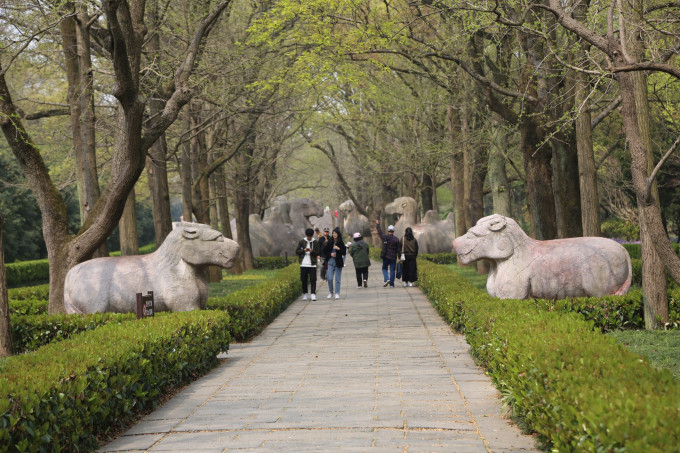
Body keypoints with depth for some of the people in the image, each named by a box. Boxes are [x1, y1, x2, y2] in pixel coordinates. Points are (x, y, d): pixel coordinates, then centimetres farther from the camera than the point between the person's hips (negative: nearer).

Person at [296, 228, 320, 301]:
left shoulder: (316, 242, 4)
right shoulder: (302, 241, 5)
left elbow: (318, 253, 4)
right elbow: (297, 251, 4)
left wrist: (312, 251, -16)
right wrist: (303, 250, -14)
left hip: (312, 264, -1)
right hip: (303, 264, 1)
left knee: (313, 280, -7)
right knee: (304, 280, 5)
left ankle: (313, 294, -9)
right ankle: (304, 294, 16)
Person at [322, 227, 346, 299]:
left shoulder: (341, 243, 0)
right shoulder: (329, 242, 3)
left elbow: (344, 252, -1)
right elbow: (325, 251, 8)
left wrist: (339, 249, -17)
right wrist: (330, 254, -9)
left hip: (338, 262, -1)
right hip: (330, 261, 1)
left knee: (337, 279, 1)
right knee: (330, 278, -6)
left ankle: (337, 293, 9)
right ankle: (331, 292, 14)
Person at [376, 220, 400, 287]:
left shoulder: (384, 237, -3)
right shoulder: (396, 239, -5)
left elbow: (379, 231, 15)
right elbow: (398, 250, -4)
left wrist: (377, 224, 31)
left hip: (385, 256, 0)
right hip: (393, 257, 0)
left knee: (384, 269, 13)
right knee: (392, 270, 5)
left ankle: (387, 279, -10)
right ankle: (391, 284, 4)